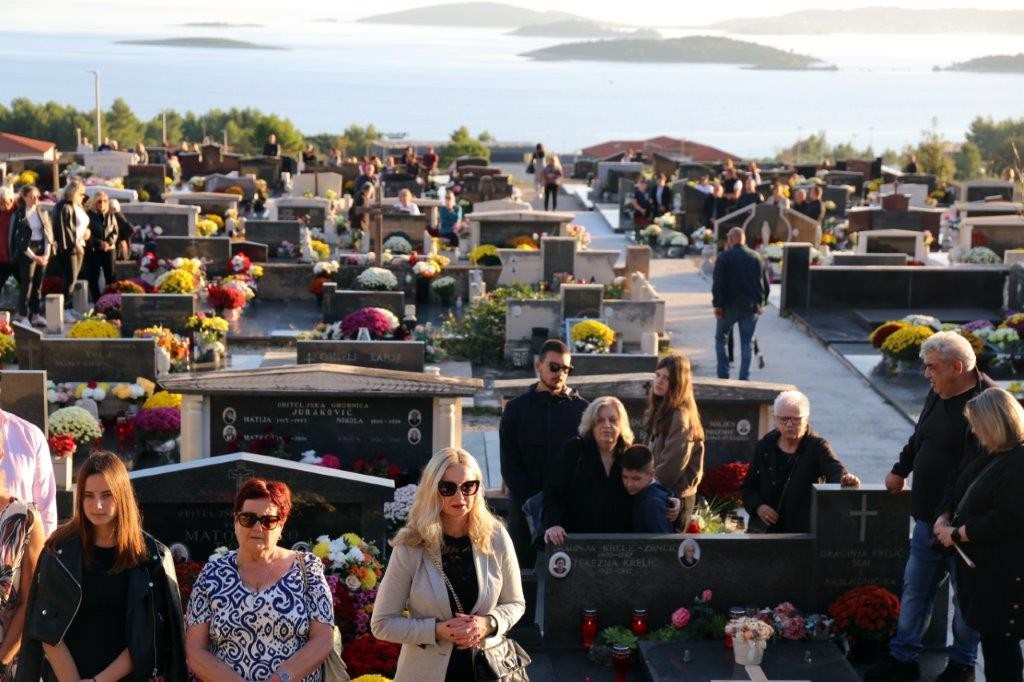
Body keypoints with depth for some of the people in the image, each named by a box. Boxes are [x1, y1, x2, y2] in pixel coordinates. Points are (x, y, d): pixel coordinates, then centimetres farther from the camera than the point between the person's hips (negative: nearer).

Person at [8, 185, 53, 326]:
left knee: (38, 284, 6)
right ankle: (23, 316, -1)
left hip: (42, 250, 4)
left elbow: (48, 234, 7)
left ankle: (36, 315, 13)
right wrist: (33, 256, -11)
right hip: (26, 252, -4)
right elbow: (19, 240, -8)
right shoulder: (18, 215, -5)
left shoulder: (43, 213, 8)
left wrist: (46, 254, -5)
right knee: (26, 284, -6)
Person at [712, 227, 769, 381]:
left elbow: (718, 283, -10)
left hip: (730, 306, -3)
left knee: (720, 338, 13)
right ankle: (744, 378, 3)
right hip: (751, 307, 3)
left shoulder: (724, 257, -6)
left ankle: (723, 375, 6)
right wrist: (762, 303, 18)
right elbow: (765, 283, 11)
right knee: (746, 343, 8)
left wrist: (717, 305, -6)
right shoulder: (757, 257, 6)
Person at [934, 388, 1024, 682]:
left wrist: (956, 534, -15)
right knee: (989, 635, 17)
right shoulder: (991, 454, 11)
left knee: (1000, 644, -1)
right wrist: (945, 517, 3)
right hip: (980, 564, 10)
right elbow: (960, 489, 23)